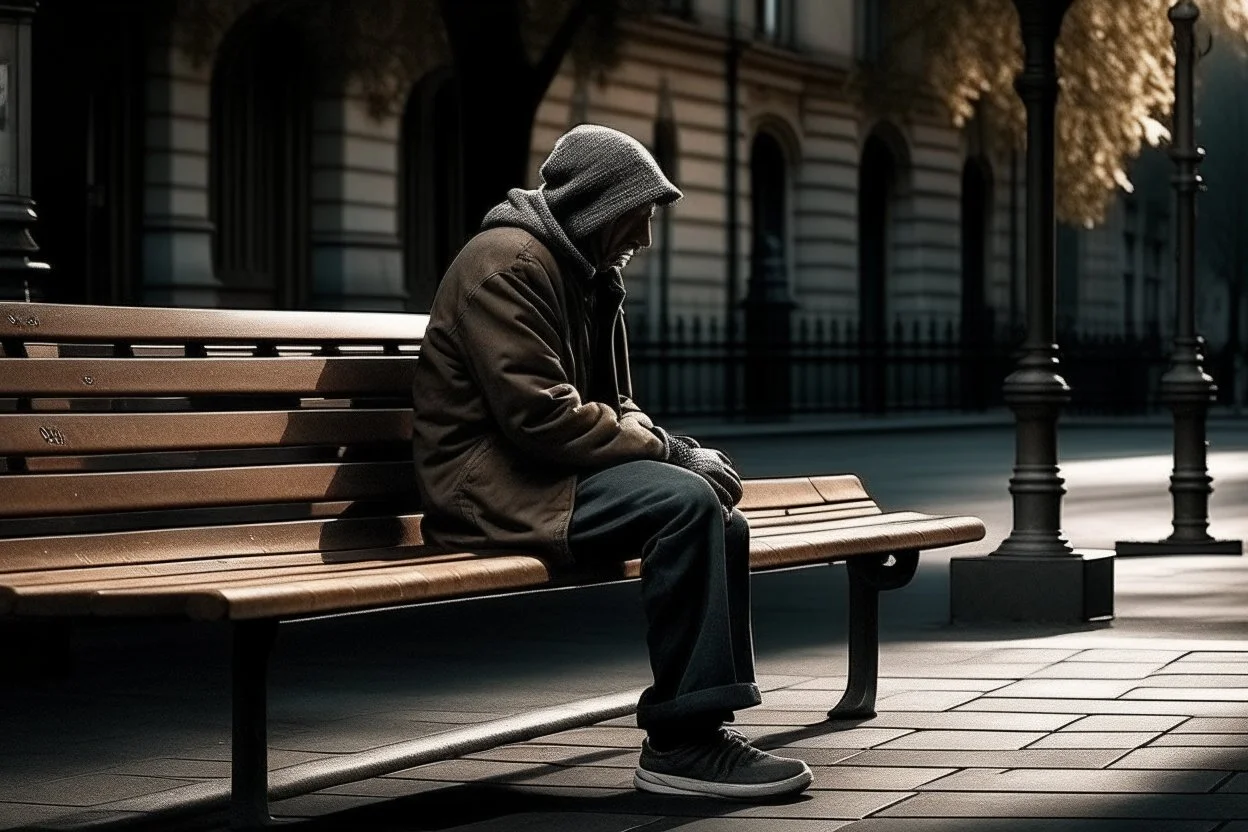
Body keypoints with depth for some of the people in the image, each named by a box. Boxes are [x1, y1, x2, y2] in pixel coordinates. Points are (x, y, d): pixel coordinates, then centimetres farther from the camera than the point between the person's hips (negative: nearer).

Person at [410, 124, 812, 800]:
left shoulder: (590, 276, 19)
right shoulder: (507, 263, -13)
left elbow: (613, 407, 22)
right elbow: (540, 416, -22)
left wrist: (671, 448, -1)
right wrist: (669, 451, -16)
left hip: (548, 474, 10)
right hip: (489, 486, -10)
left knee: (721, 523, 1)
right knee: (685, 502, -26)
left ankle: (702, 726, 2)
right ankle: (678, 742, -24)